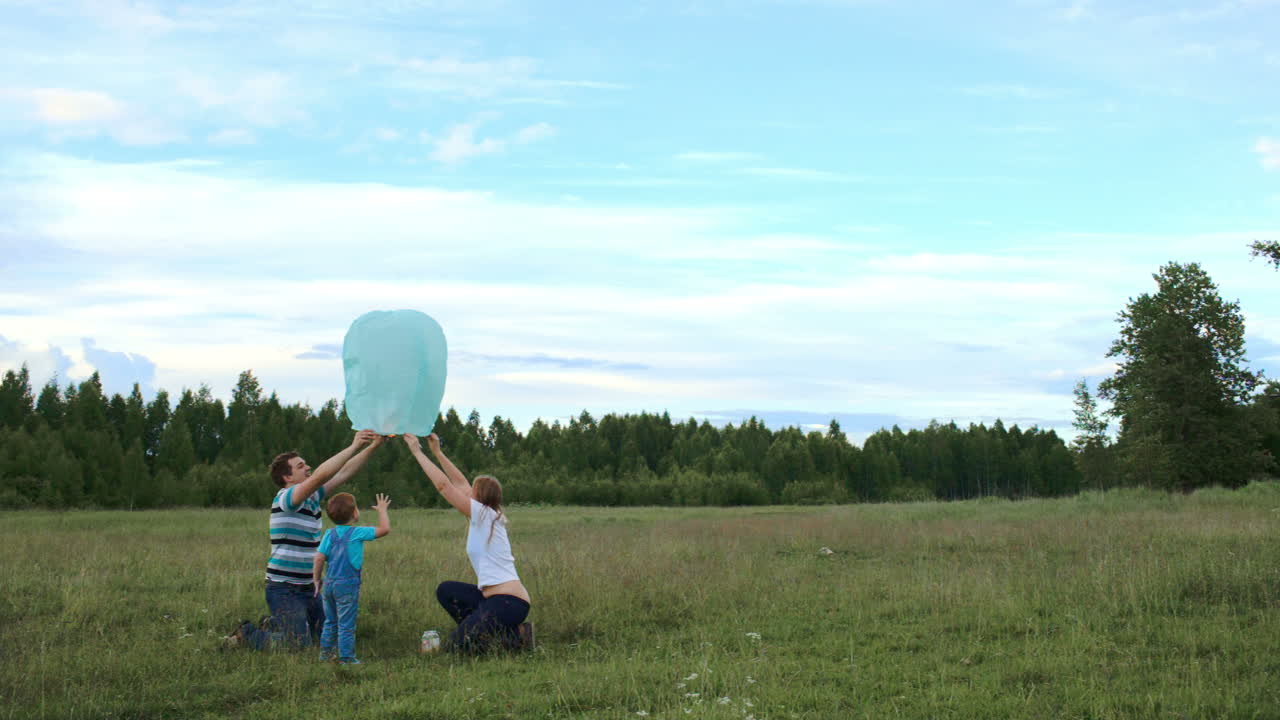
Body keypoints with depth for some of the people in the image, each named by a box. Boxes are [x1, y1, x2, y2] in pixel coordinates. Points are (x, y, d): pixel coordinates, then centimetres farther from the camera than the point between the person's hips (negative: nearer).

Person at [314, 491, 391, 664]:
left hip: (329, 584, 5)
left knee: (330, 621, 20)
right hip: (348, 585, -5)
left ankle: (326, 652, 26)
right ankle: (347, 657, 3)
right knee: (346, 624, 0)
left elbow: (319, 558, -1)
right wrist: (382, 510, 4)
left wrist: (318, 580, 10)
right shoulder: (357, 533, -11)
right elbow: (384, 529, -11)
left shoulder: (330, 535, 2)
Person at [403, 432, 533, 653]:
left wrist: (418, 452, -3)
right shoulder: (488, 516, 15)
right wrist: (437, 452, 24)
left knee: (457, 643, -6)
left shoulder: (483, 514, -8)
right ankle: (478, 631, 10)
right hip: (494, 596, 9)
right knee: (446, 590, 20)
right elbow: (460, 483, 22)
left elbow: (443, 485, -9)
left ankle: (517, 636, -6)